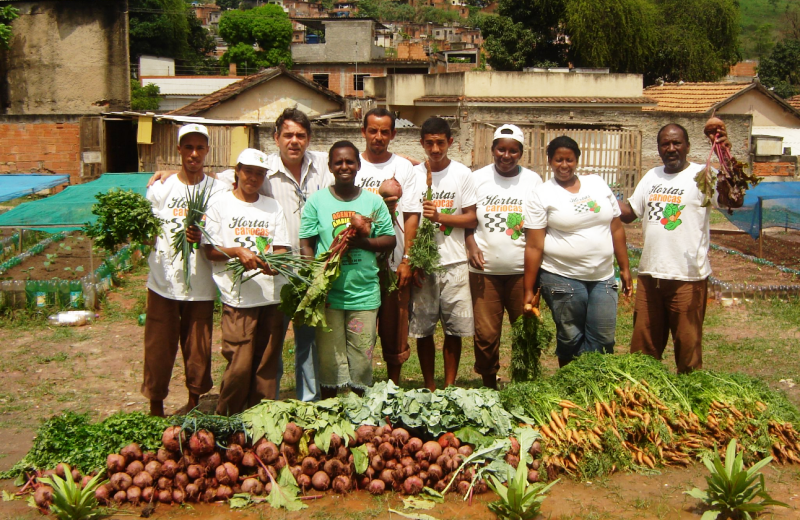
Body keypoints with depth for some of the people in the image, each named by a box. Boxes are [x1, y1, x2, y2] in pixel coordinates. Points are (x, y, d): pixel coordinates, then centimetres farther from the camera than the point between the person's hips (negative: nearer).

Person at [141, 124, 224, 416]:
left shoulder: (217, 191, 1)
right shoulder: (161, 189, 4)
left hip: (200, 284, 0)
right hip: (164, 281, 0)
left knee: (198, 348, 7)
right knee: (159, 347, 4)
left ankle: (194, 401, 27)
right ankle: (156, 407, 18)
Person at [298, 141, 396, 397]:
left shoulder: (374, 201, 6)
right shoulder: (316, 201, 4)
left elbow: (390, 240, 6)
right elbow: (306, 243, 3)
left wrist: (363, 242, -12)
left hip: (365, 292, 1)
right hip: (328, 292, -1)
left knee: (362, 357, 5)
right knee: (329, 356, 5)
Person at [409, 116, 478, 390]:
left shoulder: (462, 173, 2)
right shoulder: (413, 175, 5)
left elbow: (472, 219, 1)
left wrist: (439, 216, -14)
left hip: (454, 262, -1)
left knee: (454, 328, 2)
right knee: (422, 328, 4)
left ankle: (450, 386, 15)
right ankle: (429, 387, 17)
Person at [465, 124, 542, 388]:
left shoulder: (533, 180, 7)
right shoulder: (478, 178, 6)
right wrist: (471, 245, -6)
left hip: (522, 270, 1)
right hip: (485, 269, 0)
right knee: (485, 333, 1)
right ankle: (489, 386, 16)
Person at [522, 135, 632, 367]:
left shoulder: (597, 183, 9)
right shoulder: (542, 195, -3)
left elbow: (616, 228, 13)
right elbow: (534, 246, -6)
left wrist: (624, 268, 10)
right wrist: (529, 290, -9)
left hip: (603, 277, 4)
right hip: (562, 278, -3)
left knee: (603, 340, 0)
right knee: (570, 340, 4)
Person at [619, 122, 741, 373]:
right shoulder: (652, 176, 13)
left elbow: (734, 200, -24)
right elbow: (629, 212, 17)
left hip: (688, 278, -6)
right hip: (649, 275, 6)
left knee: (688, 347, 3)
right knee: (642, 348, 16)